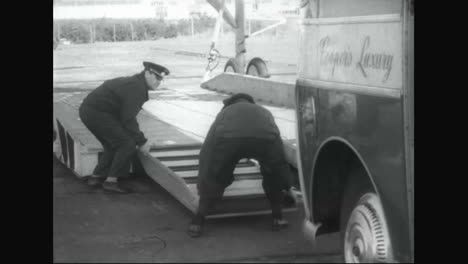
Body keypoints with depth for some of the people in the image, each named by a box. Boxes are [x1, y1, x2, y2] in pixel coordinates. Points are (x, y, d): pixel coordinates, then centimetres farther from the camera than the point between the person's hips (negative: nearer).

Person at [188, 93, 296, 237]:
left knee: (214, 178, 22)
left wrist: (201, 188, 47)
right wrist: (287, 187, 59)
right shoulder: (264, 112, 46)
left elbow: (206, 151, 40)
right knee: (274, 176, 29)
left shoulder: (225, 112, 43)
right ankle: (278, 218, 34)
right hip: (266, 138, 1)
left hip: (228, 138, -1)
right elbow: (280, 154, 50)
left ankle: (198, 221, 22)